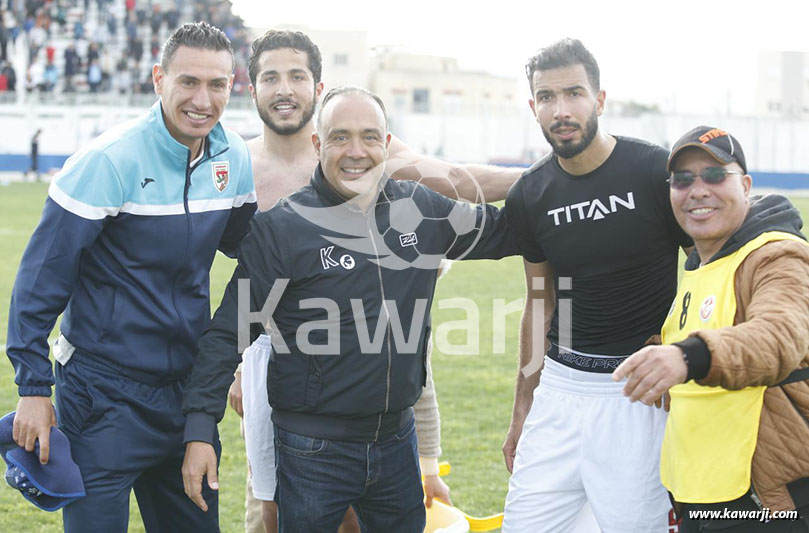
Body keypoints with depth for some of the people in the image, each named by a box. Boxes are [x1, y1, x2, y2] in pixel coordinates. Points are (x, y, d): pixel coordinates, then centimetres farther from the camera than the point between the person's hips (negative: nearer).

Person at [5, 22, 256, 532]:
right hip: (105, 393, -6)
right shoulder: (110, 161, -16)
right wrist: (34, 388, -13)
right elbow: (41, 277, -12)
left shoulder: (234, 158, 1)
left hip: (186, 385, 6)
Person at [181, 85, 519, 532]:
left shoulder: (423, 210, 3)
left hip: (397, 440, 5)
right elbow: (228, 334, -9)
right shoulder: (280, 228, -9)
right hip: (313, 450, -4)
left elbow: (501, 232, 19)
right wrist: (199, 430, -15)